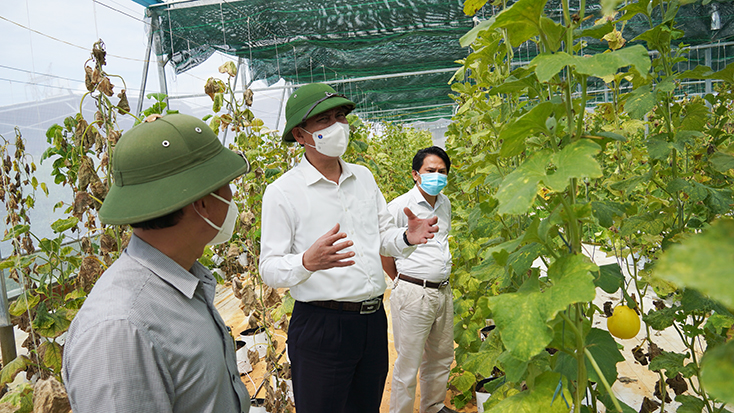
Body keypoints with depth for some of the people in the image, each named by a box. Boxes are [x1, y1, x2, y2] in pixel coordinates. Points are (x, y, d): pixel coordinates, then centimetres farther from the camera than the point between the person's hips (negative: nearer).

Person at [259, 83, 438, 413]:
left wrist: (407, 238, -6)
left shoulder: (364, 177, 9)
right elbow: (270, 268, -12)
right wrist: (308, 262, -32)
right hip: (320, 326, -5)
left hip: (374, 321, 6)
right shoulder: (282, 192, -10)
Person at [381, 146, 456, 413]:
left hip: (443, 292, 7)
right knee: (408, 365, 2)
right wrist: (402, 281, 4)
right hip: (413, 294, -7)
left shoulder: (445, 204, 10)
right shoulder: (400, 206, -13)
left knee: (441, 357, 20)